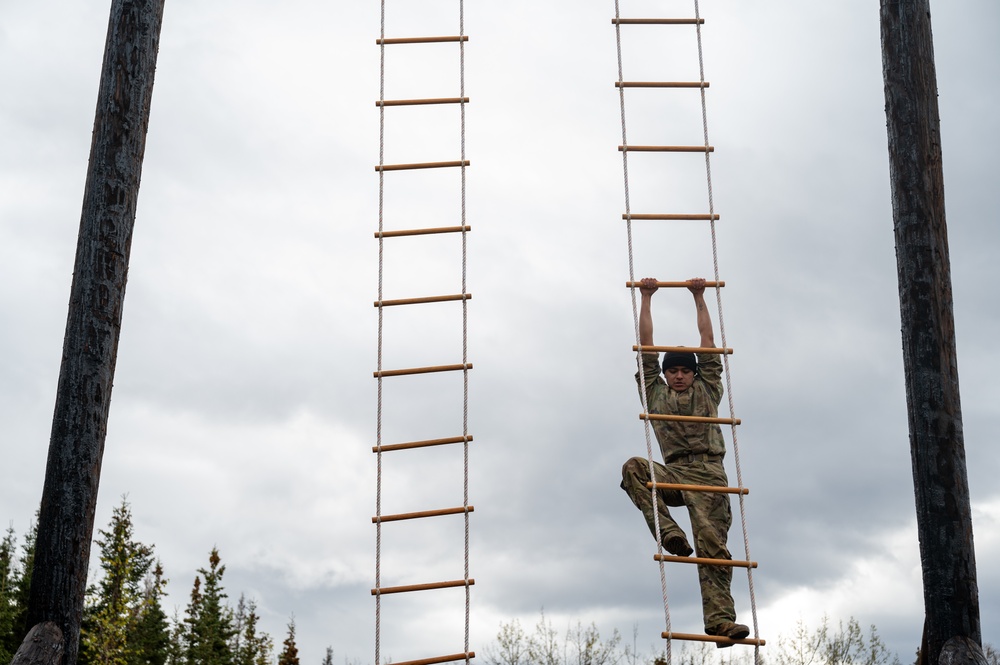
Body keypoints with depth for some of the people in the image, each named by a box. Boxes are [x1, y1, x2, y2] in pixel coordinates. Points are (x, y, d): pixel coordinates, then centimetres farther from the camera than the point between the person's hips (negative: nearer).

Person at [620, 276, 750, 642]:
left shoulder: (707, 390, 22)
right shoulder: (655, 392, 22)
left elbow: (707, 340, 23)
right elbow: (647, 345, 21)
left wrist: (698, 297, 25)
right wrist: (646, 298, 22)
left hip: (708, 474, -1)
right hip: (673, 472, 1)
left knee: (712, 546, -14)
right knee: (634, 468, -30)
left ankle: (720, 619, -22)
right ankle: (669, 532, -32)